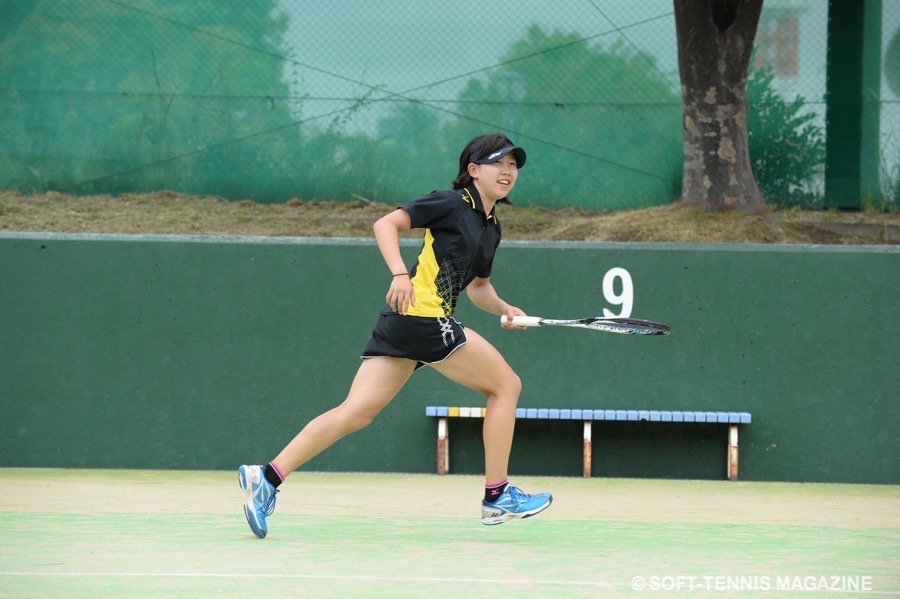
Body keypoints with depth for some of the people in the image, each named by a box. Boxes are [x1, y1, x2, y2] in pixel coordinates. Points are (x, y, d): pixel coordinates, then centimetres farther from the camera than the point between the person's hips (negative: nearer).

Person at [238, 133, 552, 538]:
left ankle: (267, 477, -6)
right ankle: (497, 496, 4)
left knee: (356, 413, 0)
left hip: (401, 322, 9)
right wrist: (400, 274, -22)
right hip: (422, 313, -9)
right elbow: (386, 224, -9)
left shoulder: (491, 227, 21)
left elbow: (477, 286, 31)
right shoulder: (451, 204, -4)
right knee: (506, 384, 0)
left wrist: (504, 310, 12)